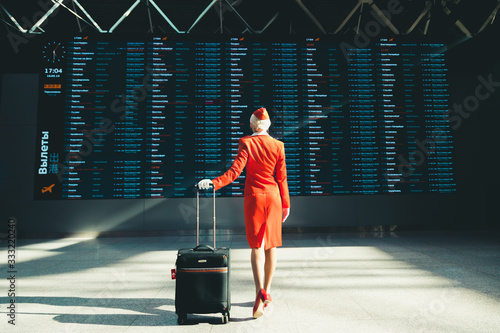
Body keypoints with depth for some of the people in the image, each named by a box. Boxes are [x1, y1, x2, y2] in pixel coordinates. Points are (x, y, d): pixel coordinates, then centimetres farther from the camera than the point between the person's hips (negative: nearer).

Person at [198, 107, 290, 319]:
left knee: (257, 245, 2)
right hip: (273, 197, 2)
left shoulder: (246, 143, -5)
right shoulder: (278, 145, 2)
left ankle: (260, 291, -16)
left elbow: (235, 171, -17)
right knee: (271, 245, 12)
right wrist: (285, 204, 10)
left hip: (254, 196, -2)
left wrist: (214, 183, -18)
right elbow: (281, 177, 3)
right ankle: (267, 291, 22)